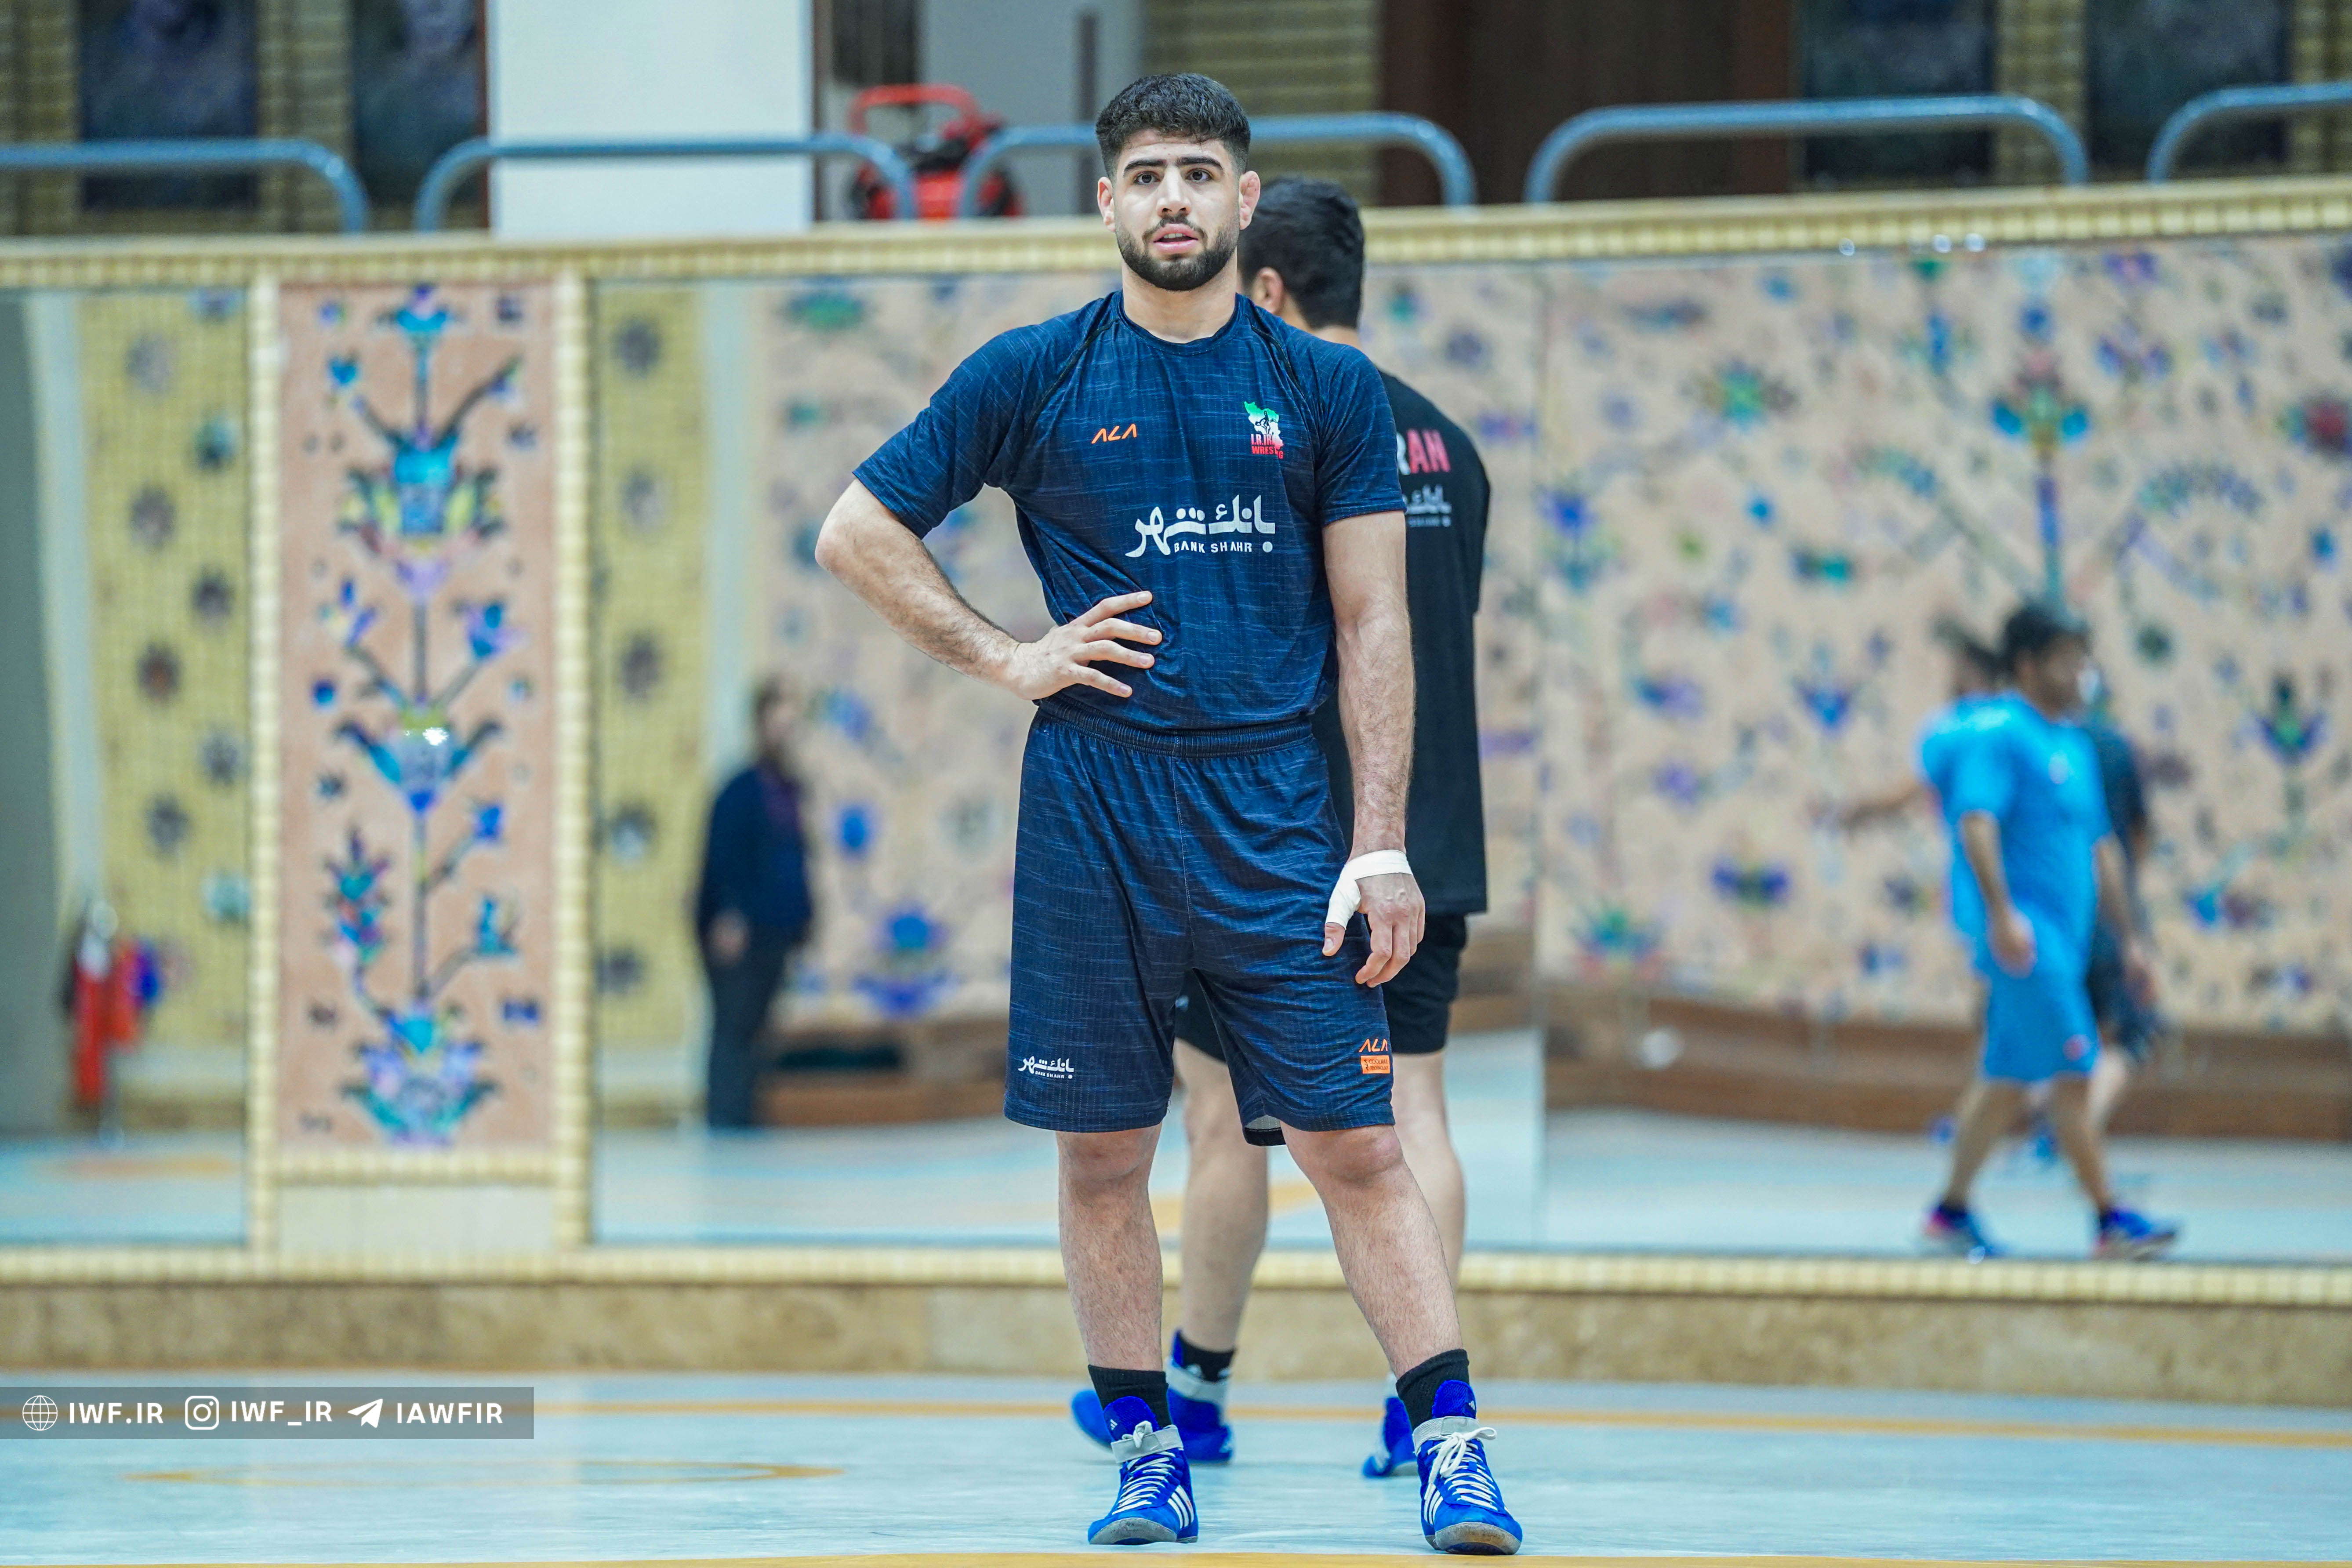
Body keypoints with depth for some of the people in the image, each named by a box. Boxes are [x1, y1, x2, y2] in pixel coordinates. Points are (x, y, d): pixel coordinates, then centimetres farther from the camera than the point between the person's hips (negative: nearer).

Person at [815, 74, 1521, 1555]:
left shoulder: (1327, 389, 6)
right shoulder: (1033, 376, 5)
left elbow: (1373, 625, 5)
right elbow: (857, 532, 11)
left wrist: (1383, 845, -3)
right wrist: (1007, 657, 1)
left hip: (1273, 810, -1)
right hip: (1091, 807, 1)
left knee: (1354, 1142, -5)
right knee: (1104, 1150, 4)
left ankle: (1453, 1446, -7)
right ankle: (1148, 1449, 15)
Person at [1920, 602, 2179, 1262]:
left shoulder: (2077, 745, 19)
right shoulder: (1998, 732, -7)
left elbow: (2100, 847, 25)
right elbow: (1977, 820, -19)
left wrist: (2127, 938, 24)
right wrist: (2002, 911, -29)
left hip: (2066, 934, 9)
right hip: (2025, 934, -9)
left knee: (2009, 1079, 11)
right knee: (2073, 1071, -10)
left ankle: (1951, 1213, 18)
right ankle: (2109, 1220, -9)